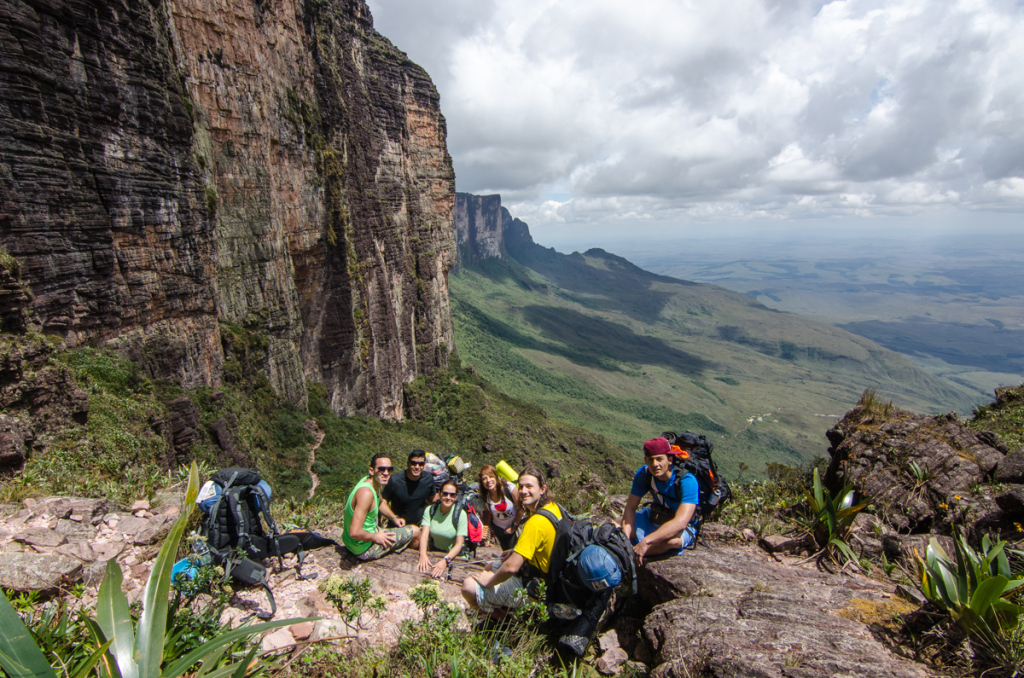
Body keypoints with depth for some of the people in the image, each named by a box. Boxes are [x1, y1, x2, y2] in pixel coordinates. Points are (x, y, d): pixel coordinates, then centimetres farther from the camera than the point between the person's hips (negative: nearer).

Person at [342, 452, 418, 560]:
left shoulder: (376, 483, -1)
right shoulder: (366, 492, -30)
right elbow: (355, 533, -35)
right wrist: (375, 537, -20)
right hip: (363, 549, -9)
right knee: (414, 532, 3)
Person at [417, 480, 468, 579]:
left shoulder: (461, 514, -10)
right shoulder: (430, 510, -2)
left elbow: (459, 544, -14)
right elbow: (424, 534, -12)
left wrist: (445, 560, -30)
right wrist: (423, 554, -31)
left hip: (453, 555, -3)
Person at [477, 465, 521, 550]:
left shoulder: (509, 488, -26)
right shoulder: (484, 496, -16)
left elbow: (520, 508, -17)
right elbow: (488, 514, 0)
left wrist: (514, 527, -11)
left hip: (516, 525, -3)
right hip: (499, 529, 3)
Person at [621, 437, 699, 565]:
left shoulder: (687, 481, -30)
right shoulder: (644, 473, -15)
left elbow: (680, 522, -40)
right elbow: (630, 507, -13)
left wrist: (645, 541, -49)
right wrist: (625, 537, -32)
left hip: (683, 529, -4)